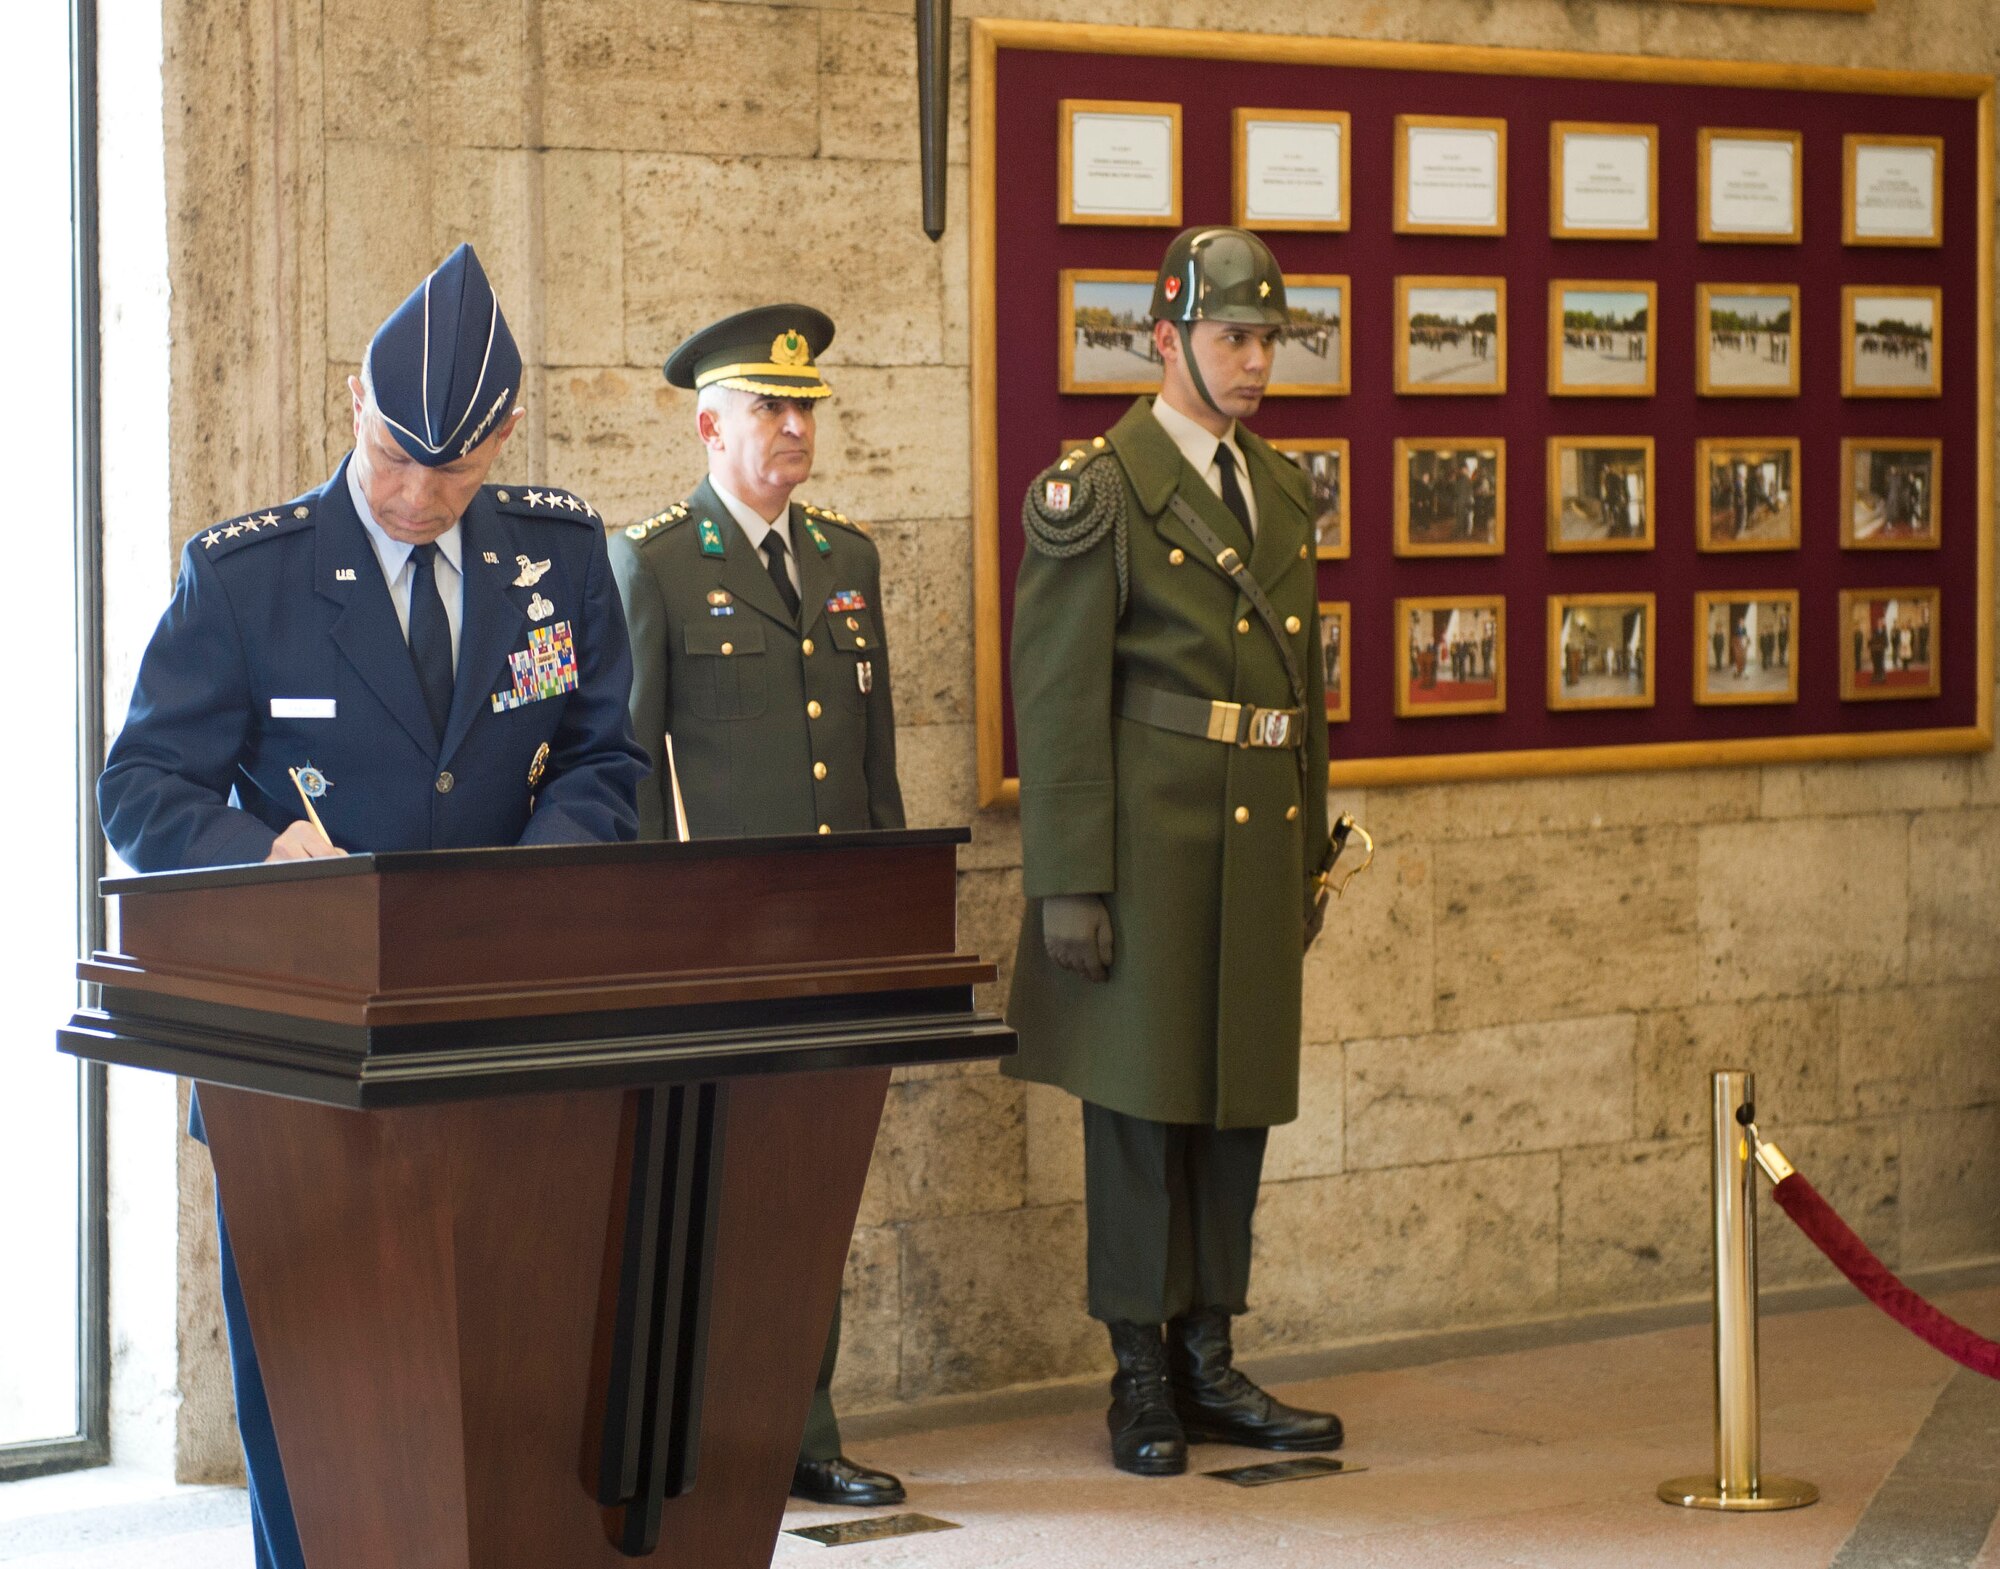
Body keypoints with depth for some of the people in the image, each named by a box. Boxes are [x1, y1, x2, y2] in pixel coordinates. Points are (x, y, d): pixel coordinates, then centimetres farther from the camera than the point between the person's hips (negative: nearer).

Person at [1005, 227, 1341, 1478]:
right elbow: (1059, 700, -11)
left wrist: (1311, 857, 19)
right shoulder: (1097, 491, -7)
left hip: (1260, 839, 7)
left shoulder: (1283, 491, 15)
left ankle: (1209, 1363, 20)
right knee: (1143, 1101, 0)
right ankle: (1143, 1380, 9)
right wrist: (1069, 882, -15)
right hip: (1148, 841, -7)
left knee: (1241, 1099, 10)